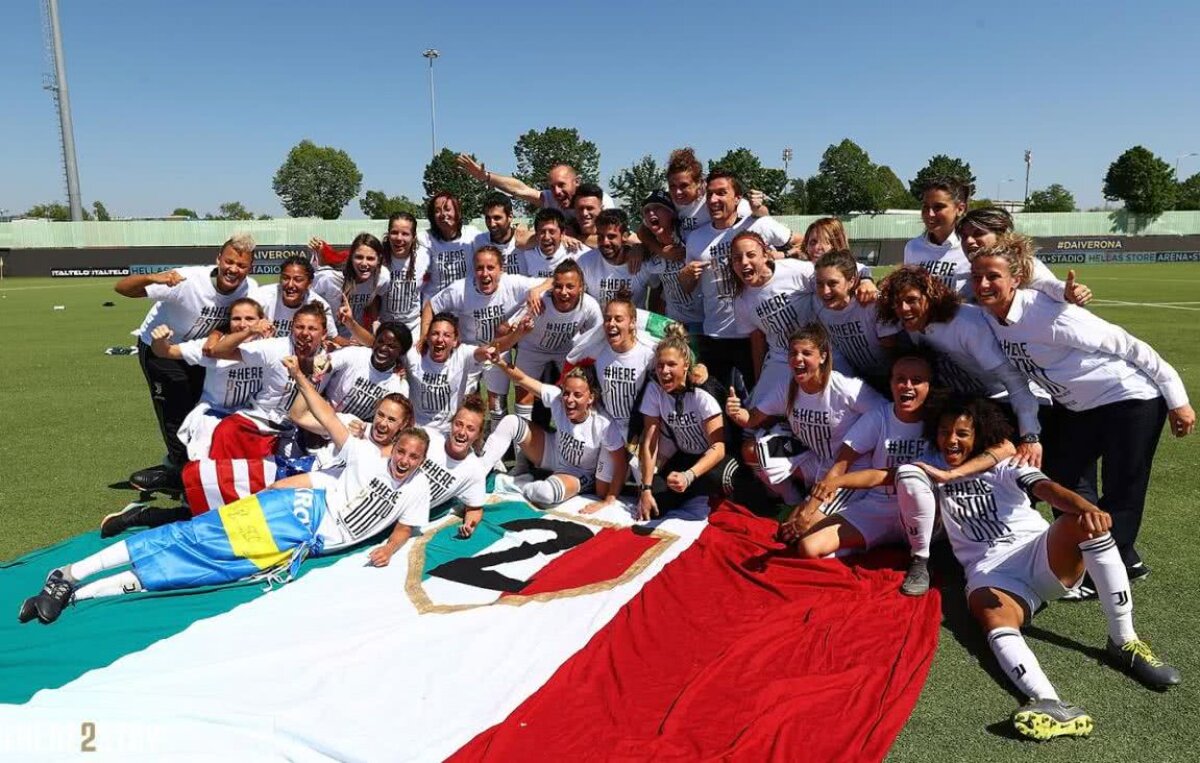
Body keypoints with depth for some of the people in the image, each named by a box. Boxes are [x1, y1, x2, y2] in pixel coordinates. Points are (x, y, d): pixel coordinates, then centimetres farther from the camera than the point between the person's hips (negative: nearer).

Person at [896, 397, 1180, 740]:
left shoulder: (1004, 465, 9)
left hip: (1041, 554, 0)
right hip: (990, 573, 0)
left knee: (1081, 520, -31)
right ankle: (1052, 706, -58)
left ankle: (1123, 641, -24)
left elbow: (1047, 488, -11)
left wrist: (1086, 507, -33)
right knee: (995, 620, -34)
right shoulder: (936, 469, 19)